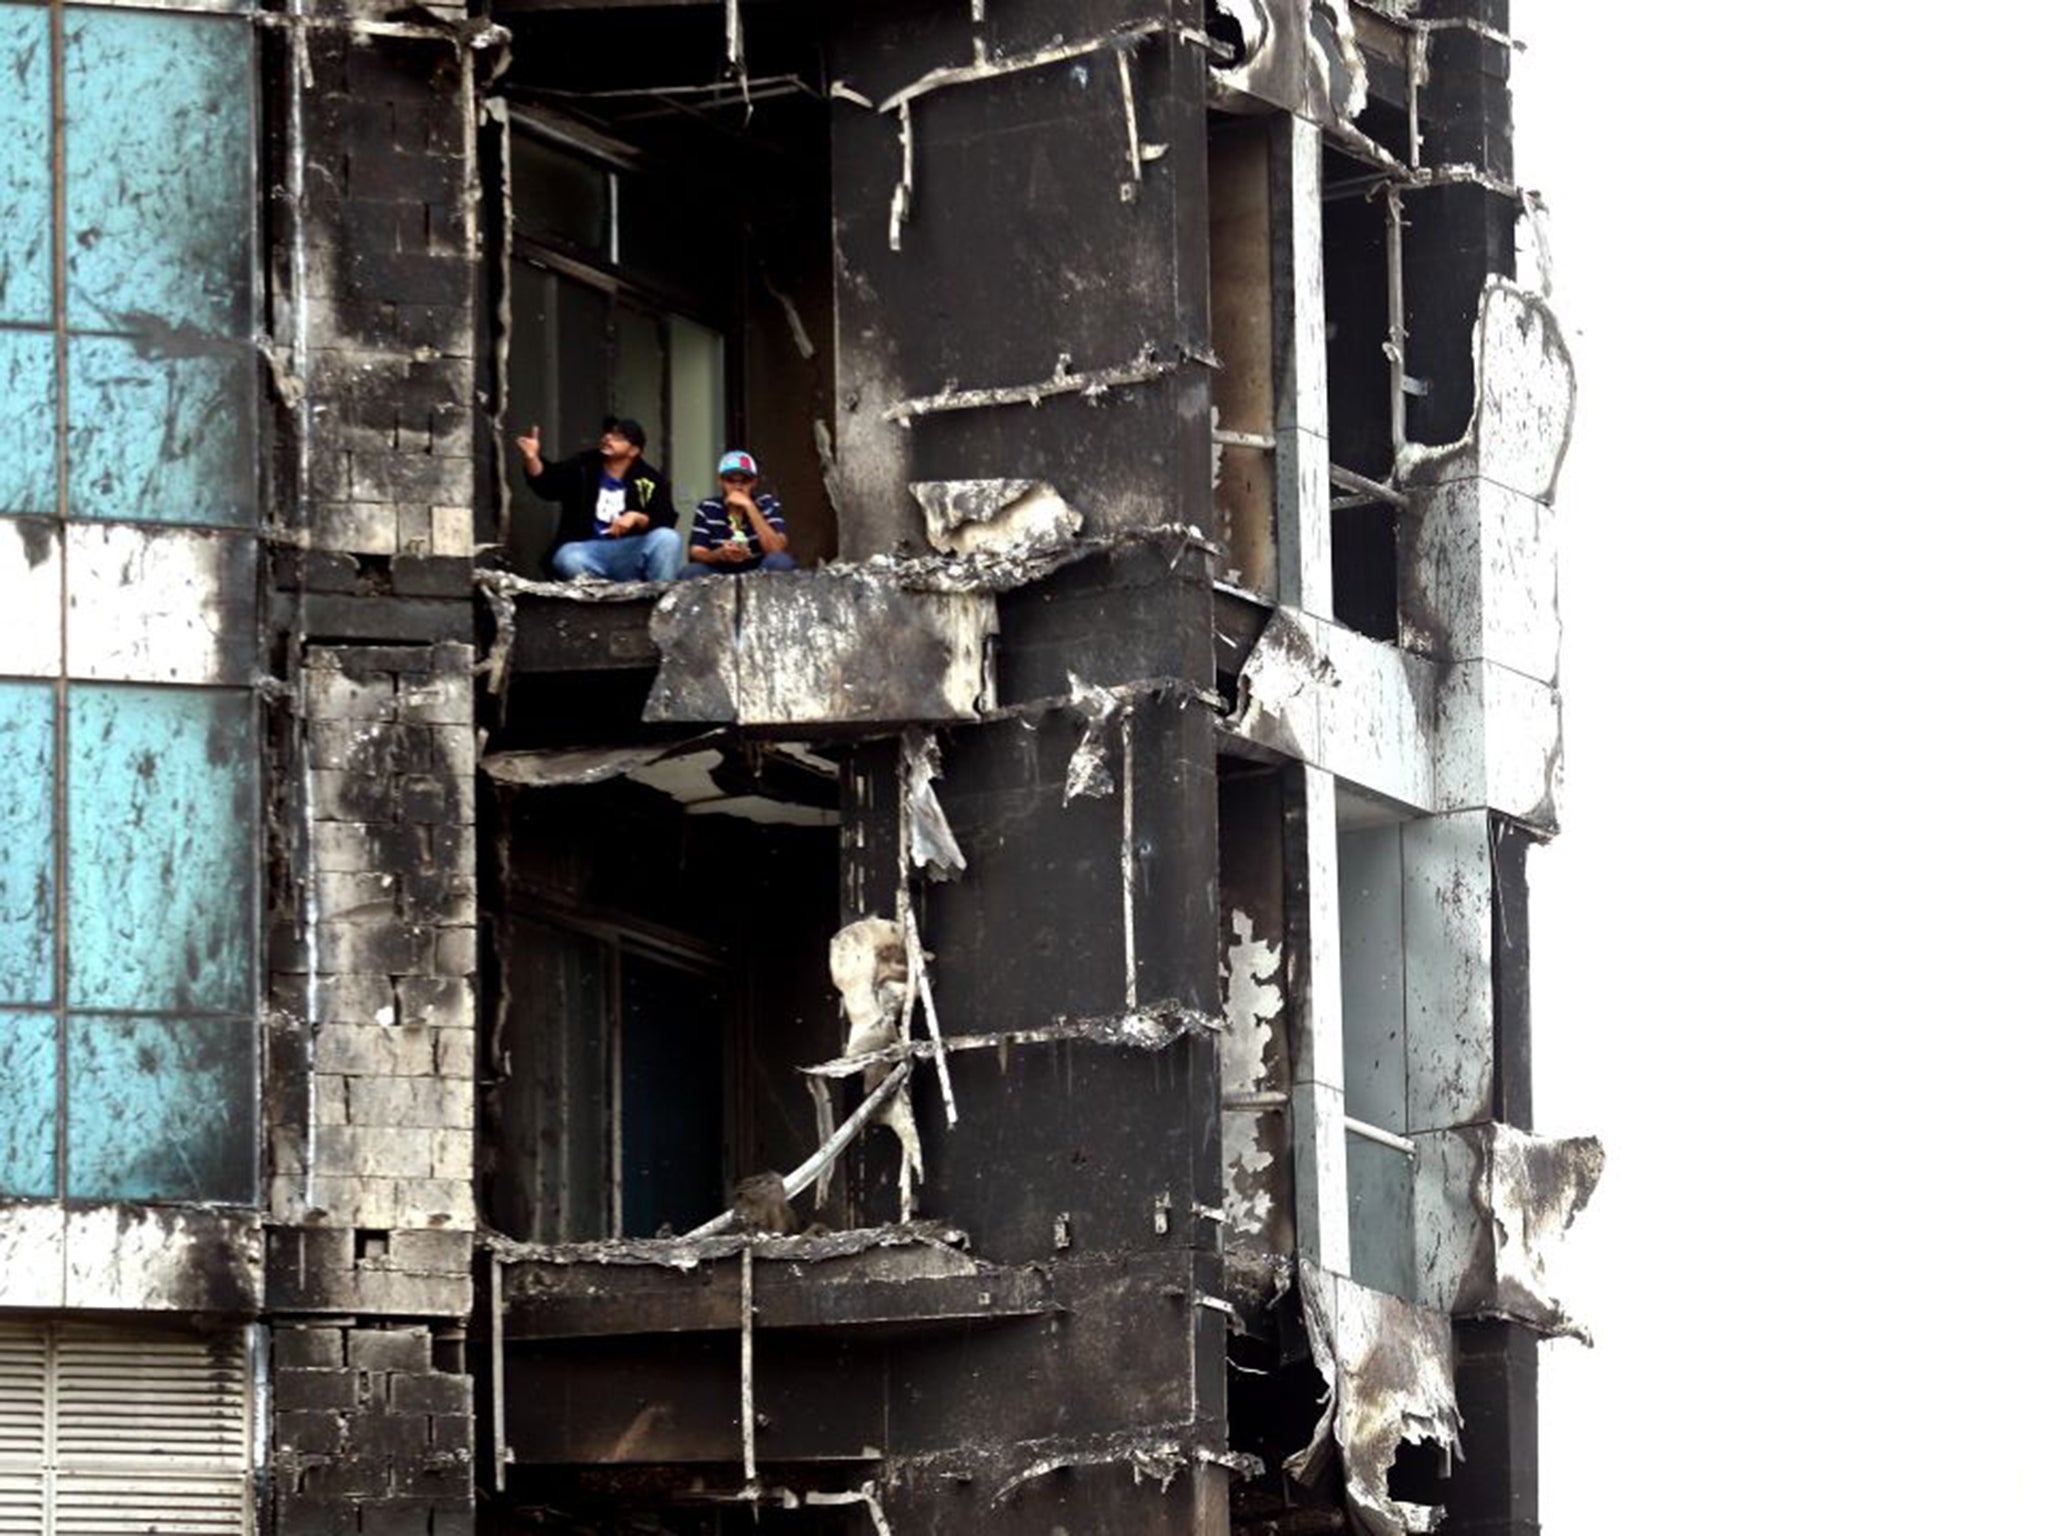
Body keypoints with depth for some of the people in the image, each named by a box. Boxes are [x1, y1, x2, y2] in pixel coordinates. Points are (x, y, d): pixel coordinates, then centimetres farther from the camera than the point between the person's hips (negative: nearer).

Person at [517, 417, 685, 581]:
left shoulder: (650, 481, 7)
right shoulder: (582, 467, 9)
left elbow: (666, 520, -2)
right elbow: (547, 484, -6)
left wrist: (636, 518, -21)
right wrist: (532, 459, -26)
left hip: (630, 552, 1)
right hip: (584, 550, -1)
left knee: (669, 539, -25)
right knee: (570, 560, -36)